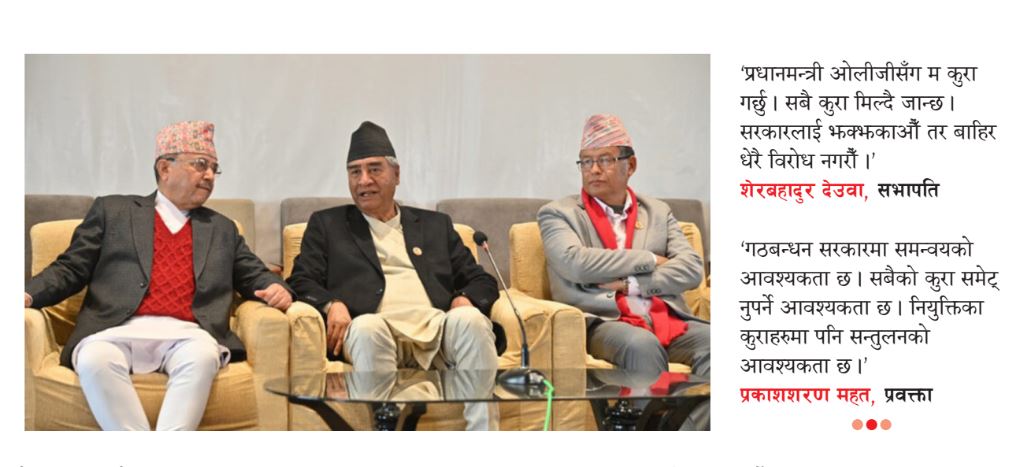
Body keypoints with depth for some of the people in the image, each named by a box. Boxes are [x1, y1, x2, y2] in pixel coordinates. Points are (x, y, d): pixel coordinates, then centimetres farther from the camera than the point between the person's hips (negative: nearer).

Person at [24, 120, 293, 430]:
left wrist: (276, 288, -1)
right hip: (120, 330, -1)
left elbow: (255, 276, 24)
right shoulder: (112, 210, 19)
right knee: (95, 358, -35)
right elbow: (71, 268, 14)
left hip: (187, 335, 1)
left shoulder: (222, 229, 27)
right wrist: (29, 294, -5)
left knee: (202, 356, -34)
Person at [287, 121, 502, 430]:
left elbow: (481, 281, 23)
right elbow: (301, 281, 13)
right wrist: (332, 304, -10)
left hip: (438, 328, 2)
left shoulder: (436, 224, 27)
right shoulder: (327, 224, 23)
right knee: (366, 326, -37)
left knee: (470, 320, -32)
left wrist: (467, 300, -1)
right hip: (379, 331, -2)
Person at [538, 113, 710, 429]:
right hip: (603, 321, -3)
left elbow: (691, 269, 6)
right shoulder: (558, 214, 9)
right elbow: (576, 263, -10)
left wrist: (630, 284, -8)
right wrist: (649, 260, -3)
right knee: (642, 344, -36)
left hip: (666, 319, 4)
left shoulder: (658, 212, 19)